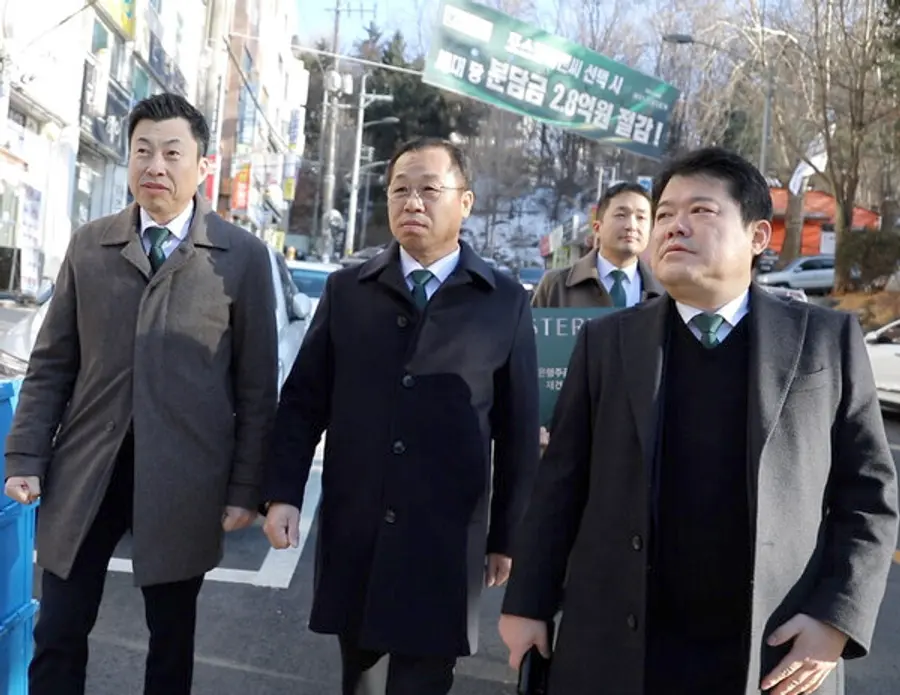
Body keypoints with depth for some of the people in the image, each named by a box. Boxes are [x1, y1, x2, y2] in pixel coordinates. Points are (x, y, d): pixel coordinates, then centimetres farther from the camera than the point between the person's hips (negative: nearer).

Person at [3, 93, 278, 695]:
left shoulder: (243, 255, -2)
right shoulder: (88, 245, 7)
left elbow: (257, 384, -2)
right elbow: (52, 363, 8)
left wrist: (247, 486, -4)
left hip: (183, 479, -2)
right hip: (85, 471, 2)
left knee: (171, 639, 14)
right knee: (57, 635, 9)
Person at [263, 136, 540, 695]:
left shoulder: (506, 302, -1)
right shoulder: (346, 290, 5)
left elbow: (519, 431, 1)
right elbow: (303, 401, 6)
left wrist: (508, 537, 3)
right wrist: (284, 495, -3)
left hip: (446, 539, -2)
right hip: (353, 534, 2)